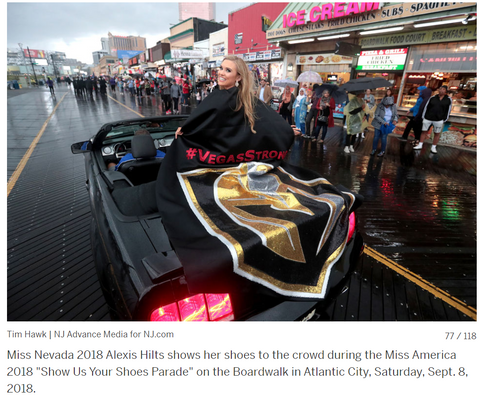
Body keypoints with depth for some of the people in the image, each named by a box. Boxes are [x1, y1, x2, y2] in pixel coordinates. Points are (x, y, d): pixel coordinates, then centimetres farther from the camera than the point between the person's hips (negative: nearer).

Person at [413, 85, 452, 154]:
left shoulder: (448, 100, 3)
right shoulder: (432, 98, 4)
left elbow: (448, 110, 4)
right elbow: (426, 108, 6)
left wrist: (444, 120, 0)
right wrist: (423, 117, 2)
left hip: (439, 120, -1)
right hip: (427, 119, 1)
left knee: (437, 134, 4)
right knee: (424, 131, 4)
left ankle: (433, 147, 11)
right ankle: (420, 145, 12)